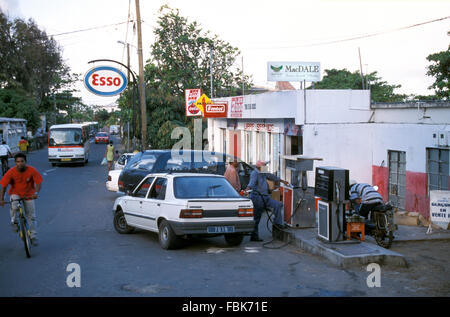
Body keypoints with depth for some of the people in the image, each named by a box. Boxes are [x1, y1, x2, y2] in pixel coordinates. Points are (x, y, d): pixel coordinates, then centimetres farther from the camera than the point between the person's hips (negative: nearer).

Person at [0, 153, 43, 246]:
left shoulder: (32, 170, -21)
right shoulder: (11, 172, -21)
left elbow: (38, 183, -19)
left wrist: (36, 193, -37)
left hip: (28, 195, 1)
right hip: (15, 193, -1)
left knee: (31, 216, 2)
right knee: (14, 206, -31)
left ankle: (33, 236, 17)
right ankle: (14, 222, 0)